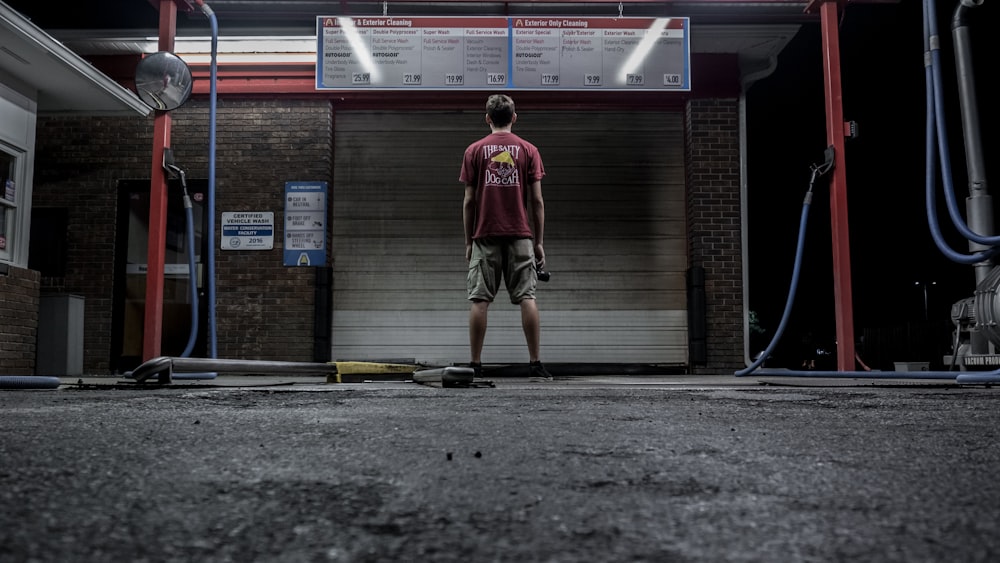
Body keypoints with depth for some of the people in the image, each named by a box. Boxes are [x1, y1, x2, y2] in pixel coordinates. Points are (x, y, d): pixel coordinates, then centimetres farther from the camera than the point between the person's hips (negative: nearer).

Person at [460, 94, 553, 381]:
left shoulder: (474, 150, 4)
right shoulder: (528, 150, 5)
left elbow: (469, 201, 2)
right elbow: (537, 201, 1)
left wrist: (468, 241, 8)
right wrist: (539, 242, 6)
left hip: (485, 236, 0)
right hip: (520, 236, 0)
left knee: (480, 300, 2)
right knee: (527, 298, 1)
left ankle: (475, 364, 3)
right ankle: (535, 363, -1)